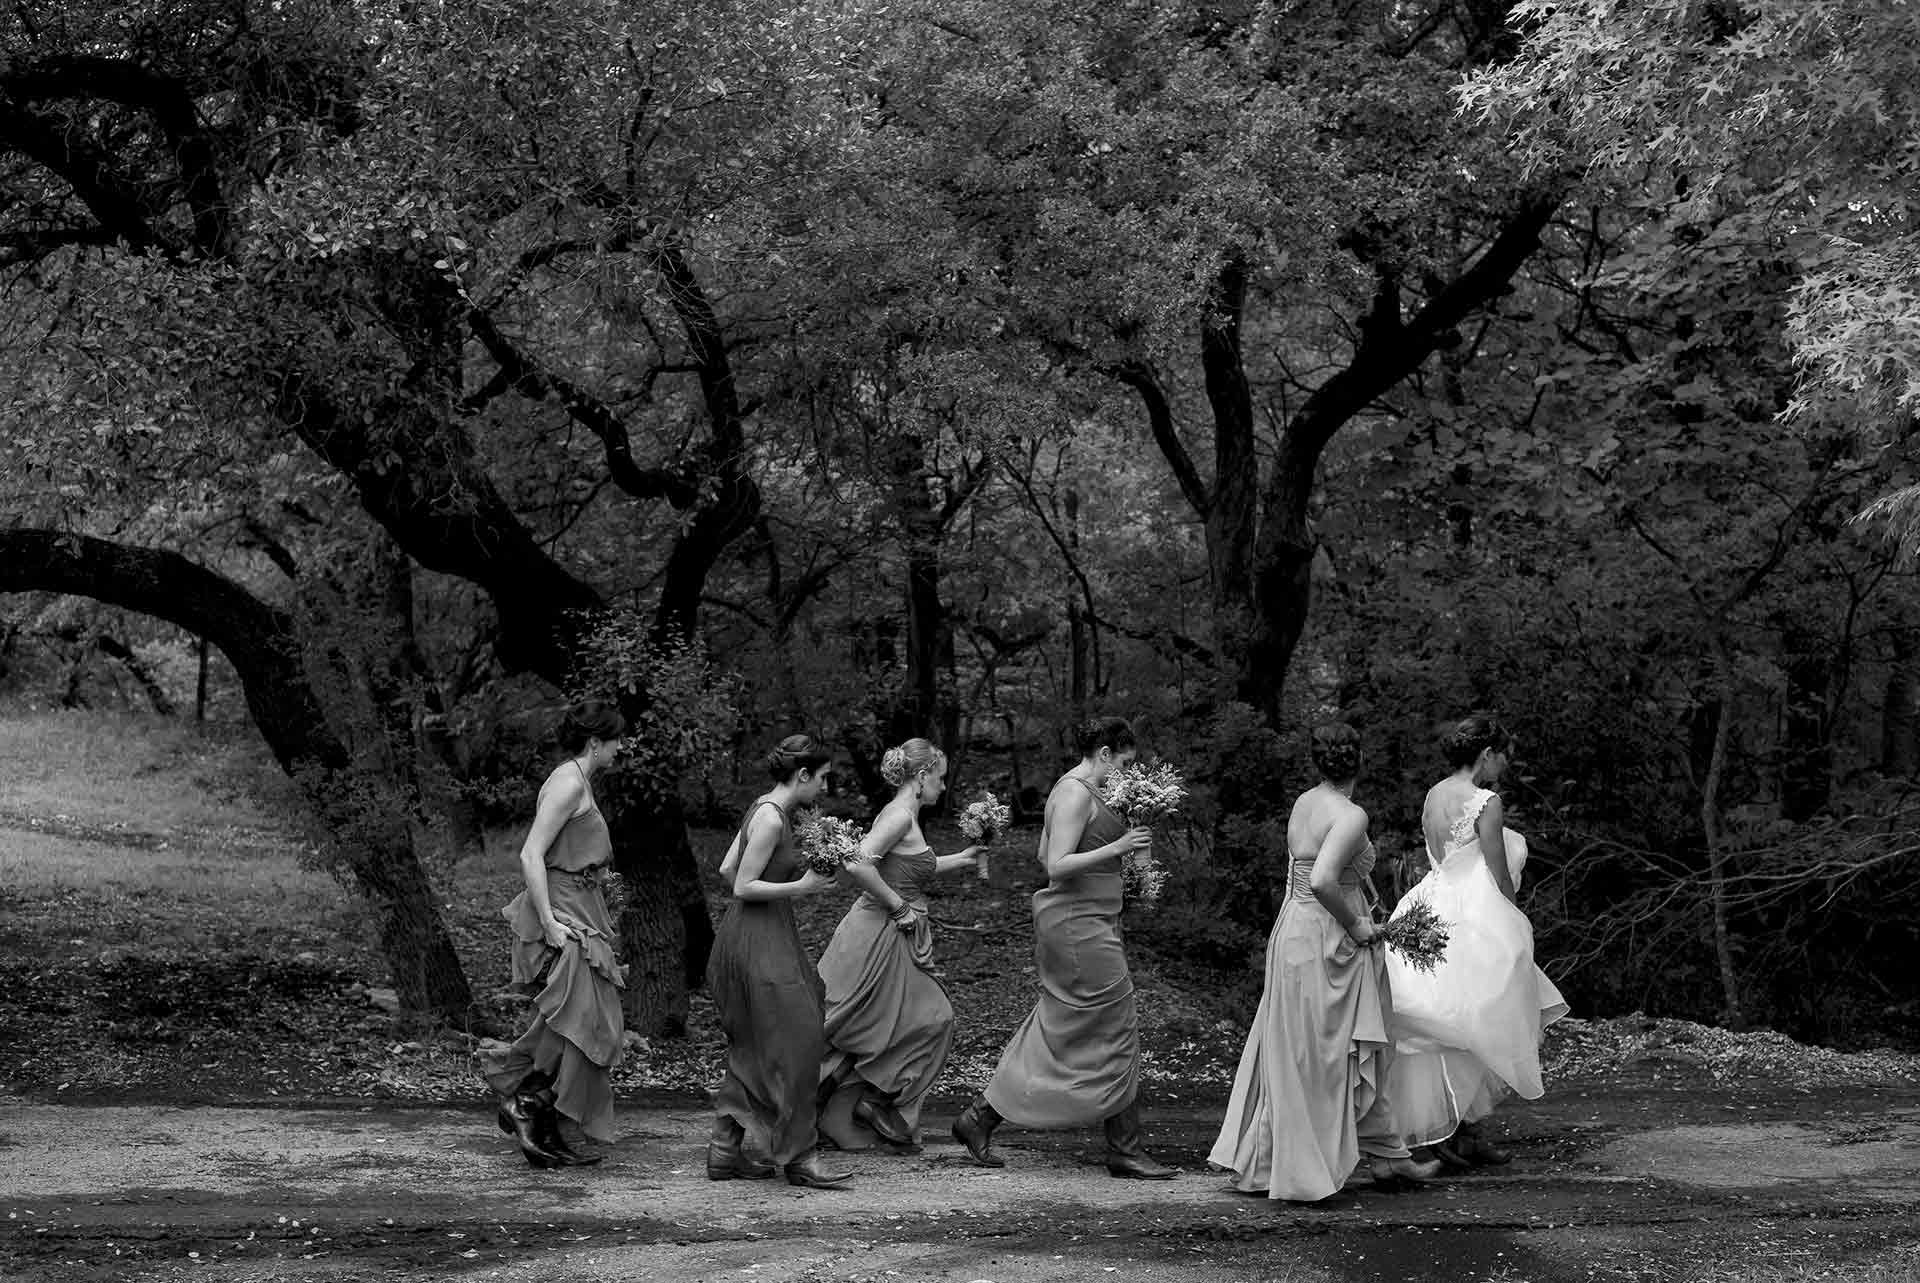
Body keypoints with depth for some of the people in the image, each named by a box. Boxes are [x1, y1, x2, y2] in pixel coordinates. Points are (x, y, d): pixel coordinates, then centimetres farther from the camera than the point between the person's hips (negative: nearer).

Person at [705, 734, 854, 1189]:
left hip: (760, 938, 11)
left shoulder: (765, 809, 11)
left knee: (753, 1051, 13)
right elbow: (744, 886, -19)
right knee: (791, 1044, -6)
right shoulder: (771, 819, -18)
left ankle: (725, 1151, 17)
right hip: (761, 943, -11)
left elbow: (727, 870, 15)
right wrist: (799, 887, -19)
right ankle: (799, 1156, -1)